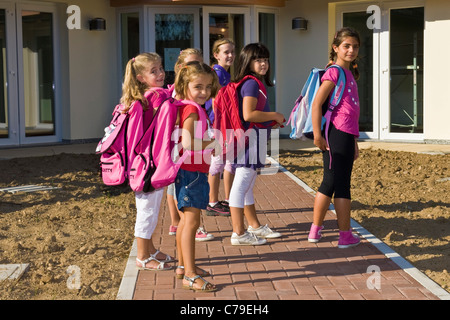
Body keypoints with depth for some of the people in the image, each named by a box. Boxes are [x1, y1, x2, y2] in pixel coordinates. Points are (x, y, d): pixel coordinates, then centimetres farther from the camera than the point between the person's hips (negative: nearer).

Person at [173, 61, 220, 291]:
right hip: (191, 172, -11)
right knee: (191, 222, -9)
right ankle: (190, 276, -8)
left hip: (194, 172, 11)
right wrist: (211, 142, -21)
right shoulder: (192, 111, -19)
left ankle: (184, 265, 32)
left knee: (186, 221, 19)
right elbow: (187, 143, -32)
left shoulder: (190, 108, 11)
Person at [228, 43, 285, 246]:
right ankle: (238, 234, -3)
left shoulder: (254, 83, 17)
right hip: (250, 138, -11)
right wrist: (275, 116, -12)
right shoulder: (251, 83, -14)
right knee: (241, 185, -6)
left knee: (247, 185, 18)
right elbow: (248, 114, -24)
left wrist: (272, 122, 14)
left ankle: (255, 226, 30)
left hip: (255, 139, 11)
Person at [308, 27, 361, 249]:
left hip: (346, 135, 9)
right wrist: (317, 135, -17)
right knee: (342, 185, -2)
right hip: (337, 133, -9)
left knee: (330, 183, 14)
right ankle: (346, 235, 5)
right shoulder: (334, 72, -11)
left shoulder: (350, 73, 16)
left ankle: (315, 230, 23)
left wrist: (354, 142, 22)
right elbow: (316, 104, -16)